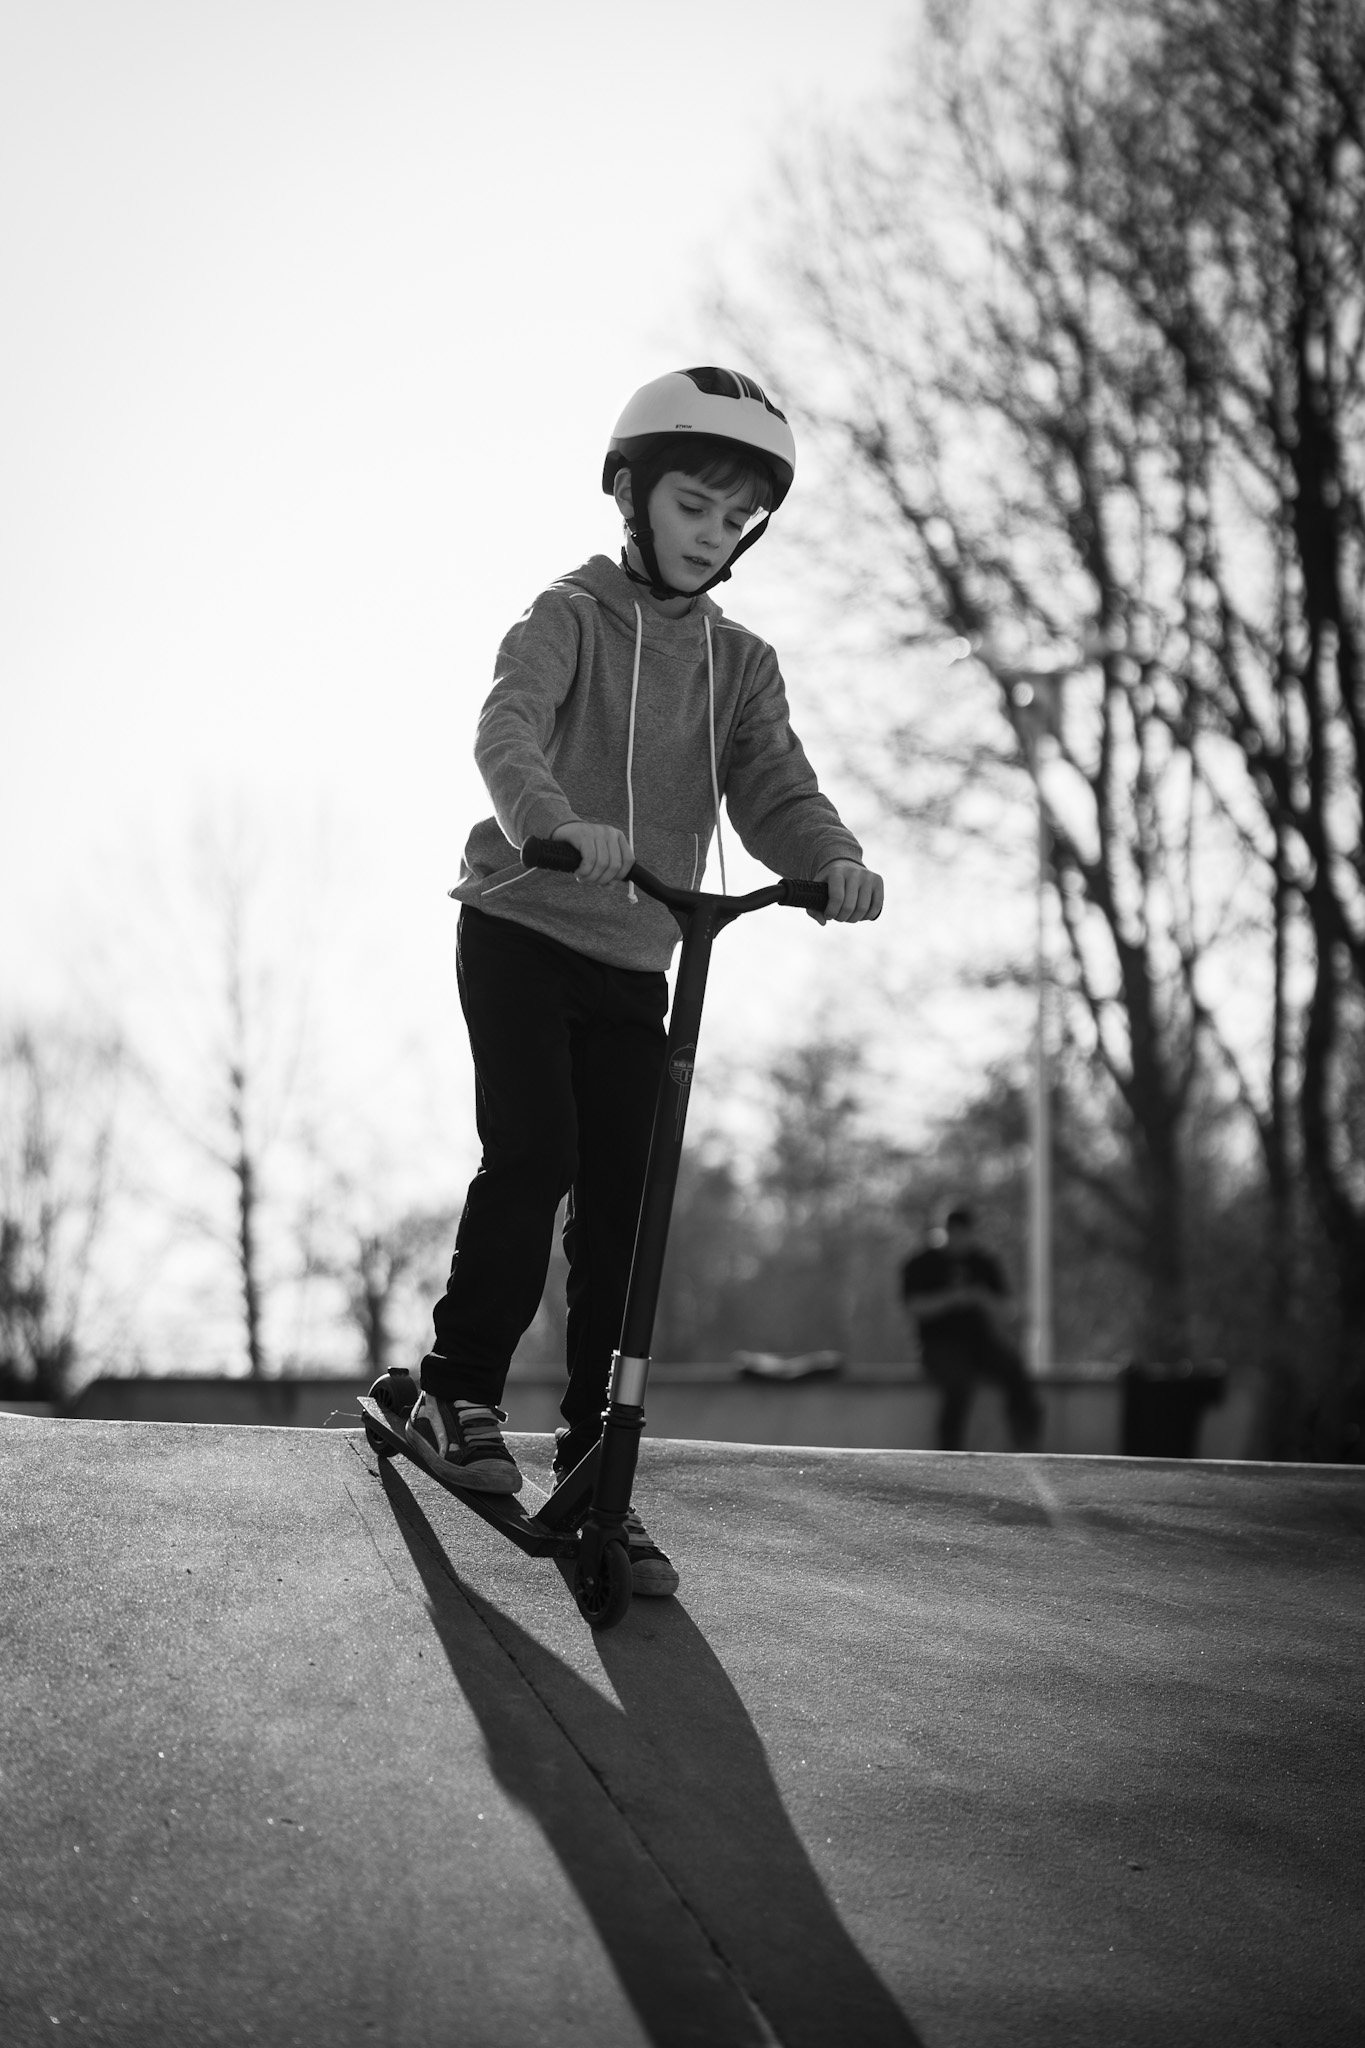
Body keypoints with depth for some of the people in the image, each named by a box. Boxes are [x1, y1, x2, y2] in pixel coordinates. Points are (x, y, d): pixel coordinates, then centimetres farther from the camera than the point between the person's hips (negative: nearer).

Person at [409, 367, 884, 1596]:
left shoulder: (740, 665, 9)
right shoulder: (571, 616, -6)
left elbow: (773, 788, -5)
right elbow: (508, 728, -24)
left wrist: (830, 857, -28)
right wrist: (556, 822, -46)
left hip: (635, 960, 4)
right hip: (521, 928, -4)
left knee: (621, 1203, -1)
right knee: (533, 1157, -18)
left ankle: (595, 1467, 3)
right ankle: (460, 1393, -2)